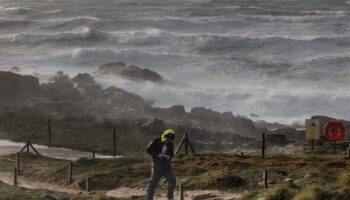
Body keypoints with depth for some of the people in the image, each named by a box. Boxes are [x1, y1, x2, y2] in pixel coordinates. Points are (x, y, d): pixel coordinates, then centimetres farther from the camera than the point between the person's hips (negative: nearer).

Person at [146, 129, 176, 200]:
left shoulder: (170, 144, 4)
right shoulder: (156, 141, -11)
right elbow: (148, 149, -10)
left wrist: (169, 156, -9)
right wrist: (157, 155, -20)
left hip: (167, 166, 4)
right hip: (157, 165, -4)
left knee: (172, 180, -4)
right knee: (153, 182, 0)